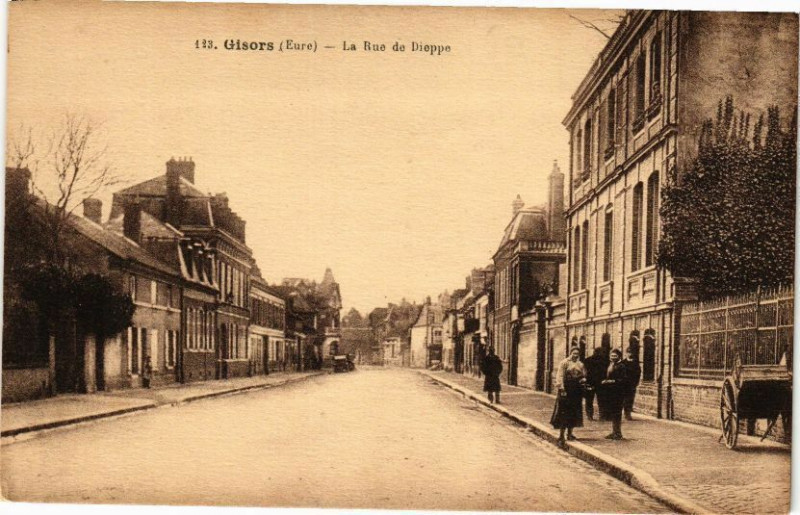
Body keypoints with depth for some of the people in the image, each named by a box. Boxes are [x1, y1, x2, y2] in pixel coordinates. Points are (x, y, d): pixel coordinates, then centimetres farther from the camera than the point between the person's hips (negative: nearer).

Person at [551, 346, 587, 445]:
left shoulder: (581, 365, 13)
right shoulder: (564, 363, -3)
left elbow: (584, 376, 22)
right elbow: (560, 376, -9)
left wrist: (583, 379, -2)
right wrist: (561, 388, -17)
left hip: (577, 392, 5)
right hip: (566, 391, -5)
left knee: (574, 413, 7)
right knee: (564, 412, -6)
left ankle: (570, 433, 18)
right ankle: (561, 435, -2)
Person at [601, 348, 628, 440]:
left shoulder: (621, 366, -10)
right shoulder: (610, 366, 16)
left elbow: (623, 380, -16)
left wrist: (613, 381, -19)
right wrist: (605, 381, 6)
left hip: (618, 393, -8)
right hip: (610, 392, 8)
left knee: (616, 413, -4)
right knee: (611, 413, 12)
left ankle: (618, 433, 4)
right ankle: (614, 432, 21)